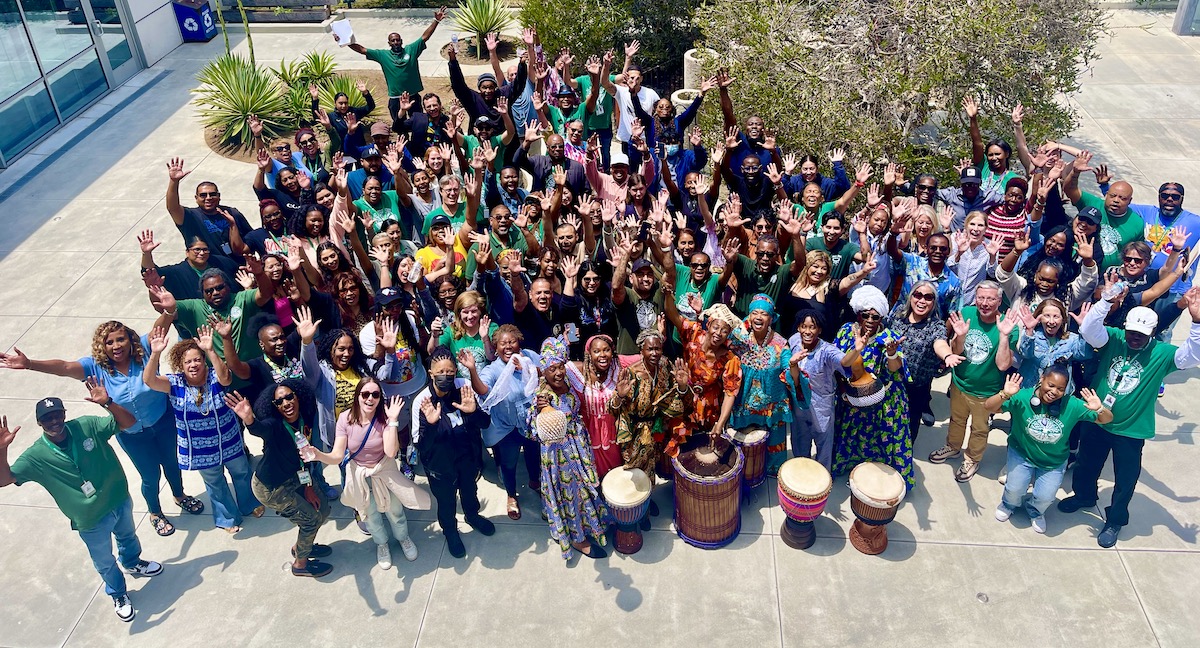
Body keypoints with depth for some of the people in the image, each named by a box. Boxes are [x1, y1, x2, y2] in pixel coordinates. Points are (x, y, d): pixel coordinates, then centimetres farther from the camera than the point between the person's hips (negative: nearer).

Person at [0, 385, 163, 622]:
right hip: (92, 521, -2)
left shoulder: (87, 426, -17)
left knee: (128, 536, 33)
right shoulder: (36, 456, -19)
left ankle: (132, 564, 67)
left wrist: (107, 403, -35)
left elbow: (129, 422, -18)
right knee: (105, 562, 20)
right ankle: (118, 595, 49)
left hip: (120, 500, 2)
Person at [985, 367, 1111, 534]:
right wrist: (1005, 395, -47)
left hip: (1054, 462, 1)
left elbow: (1106, 419, -11)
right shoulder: (1022, 398, -24)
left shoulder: (1072, 405, -19)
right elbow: (988, 407, -28)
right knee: (1015, 488, -14)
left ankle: (1035, 510, 28)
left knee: (1045, 497, -11)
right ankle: (1009, 504, 26)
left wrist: (1100, 409, -34)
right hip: (1022, 453, -1)